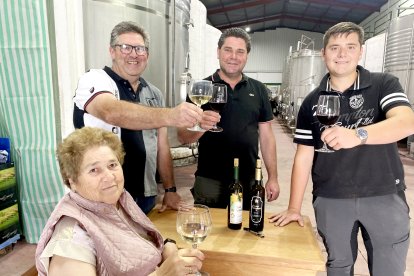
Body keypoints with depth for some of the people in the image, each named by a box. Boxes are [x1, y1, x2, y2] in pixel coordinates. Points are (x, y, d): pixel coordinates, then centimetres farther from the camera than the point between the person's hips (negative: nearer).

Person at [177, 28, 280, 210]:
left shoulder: (258, 90, 4)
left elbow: (266, 135, 7)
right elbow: (183, 137, -7)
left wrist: (273, 177, 3)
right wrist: (200, 125, -29)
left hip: (249, 181, 3)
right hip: (209, 180, -2)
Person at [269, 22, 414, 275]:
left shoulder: (384, 84, -2)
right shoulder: (312, 102, 2)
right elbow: (304, 155, 1)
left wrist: (358, 135, -40)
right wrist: (294, 208, -2)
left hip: (385, 196, -1)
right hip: (330, 200, 1)